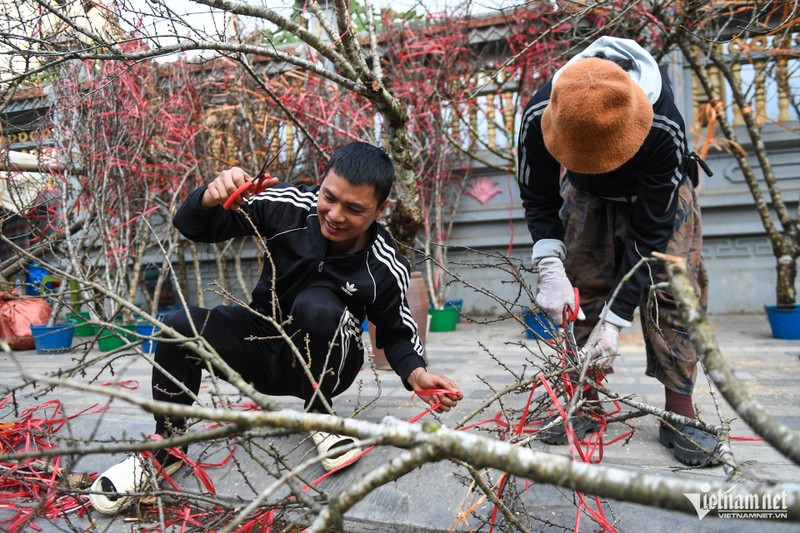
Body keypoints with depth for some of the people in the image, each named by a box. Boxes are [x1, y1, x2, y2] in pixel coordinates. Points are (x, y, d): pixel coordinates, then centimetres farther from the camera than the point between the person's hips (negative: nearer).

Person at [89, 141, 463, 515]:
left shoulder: (385, 267, -20)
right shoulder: (289, 205, -19)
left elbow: (397, 333, -4)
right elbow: (193, 228, -14)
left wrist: (416, 373, -24)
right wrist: (209, 199, -37)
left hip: (325, 362, -2)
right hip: (264, 344, 3)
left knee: (317, 306, -35)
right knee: (179, 328, -21)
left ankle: (320, 417, -10)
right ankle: (166, 448, 2)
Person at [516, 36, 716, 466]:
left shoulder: (663, 126, -40)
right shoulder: (539, 115, -34)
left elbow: (649, 232, -34)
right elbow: (537, 198, -18)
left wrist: (614, 320, -35)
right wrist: (551, 269, -33)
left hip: (658, 193, -2)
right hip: (587, 195, 2)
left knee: (672, 286, -14)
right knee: (583, 287, -3)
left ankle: (679, 408, -5)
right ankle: (584, 400, 9)